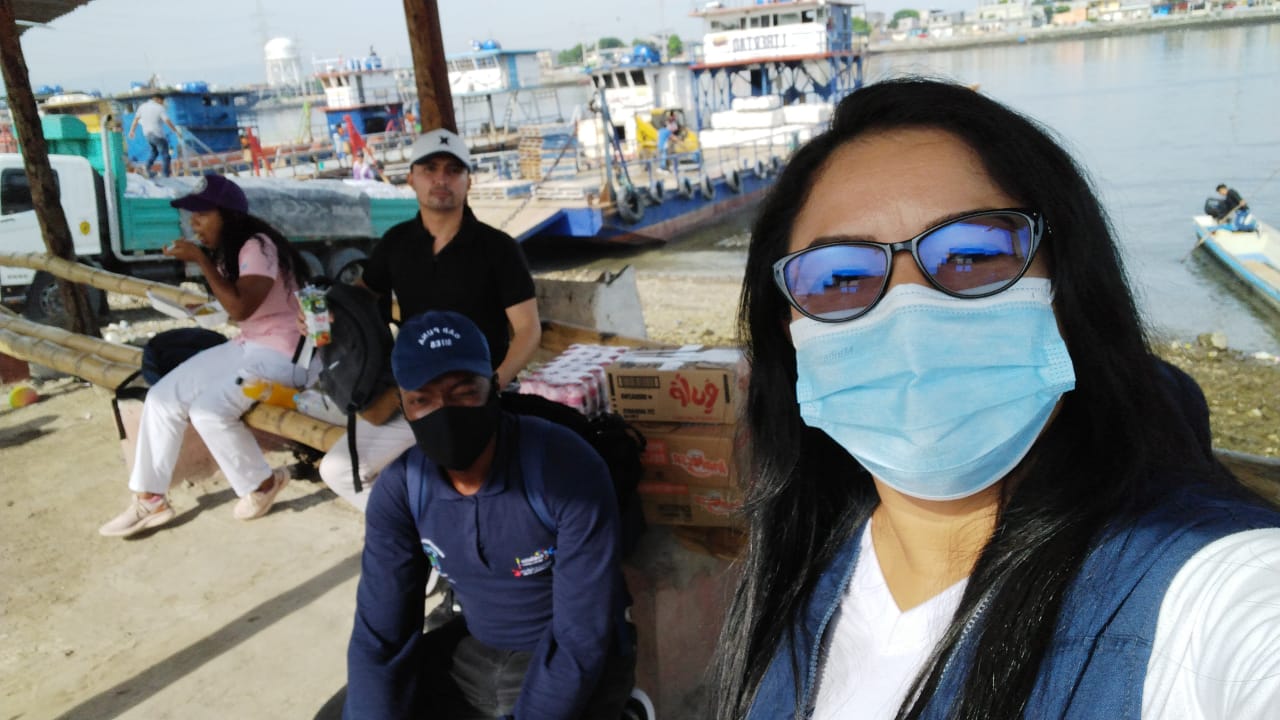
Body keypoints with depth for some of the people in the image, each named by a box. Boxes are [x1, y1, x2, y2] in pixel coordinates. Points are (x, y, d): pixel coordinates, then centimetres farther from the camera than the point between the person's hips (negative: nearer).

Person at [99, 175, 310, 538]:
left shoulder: (258, 246, -17)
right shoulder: (232, 249, 12)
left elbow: (240, 308, -25)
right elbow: (236, 307, 15)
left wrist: (200, 259, -23)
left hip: (283, 352, -10)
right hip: (248, 345, 10)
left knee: (209, 410, -28)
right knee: (162, 397, -1)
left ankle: (263, 484, -3)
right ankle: (150, 499, 7)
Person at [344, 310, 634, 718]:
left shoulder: (568, 469, -27)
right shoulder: (399, 489, -11)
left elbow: (581, 640, -25)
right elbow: (379, 636, -7)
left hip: (577, 661, -4)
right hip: (472, 650, 5)